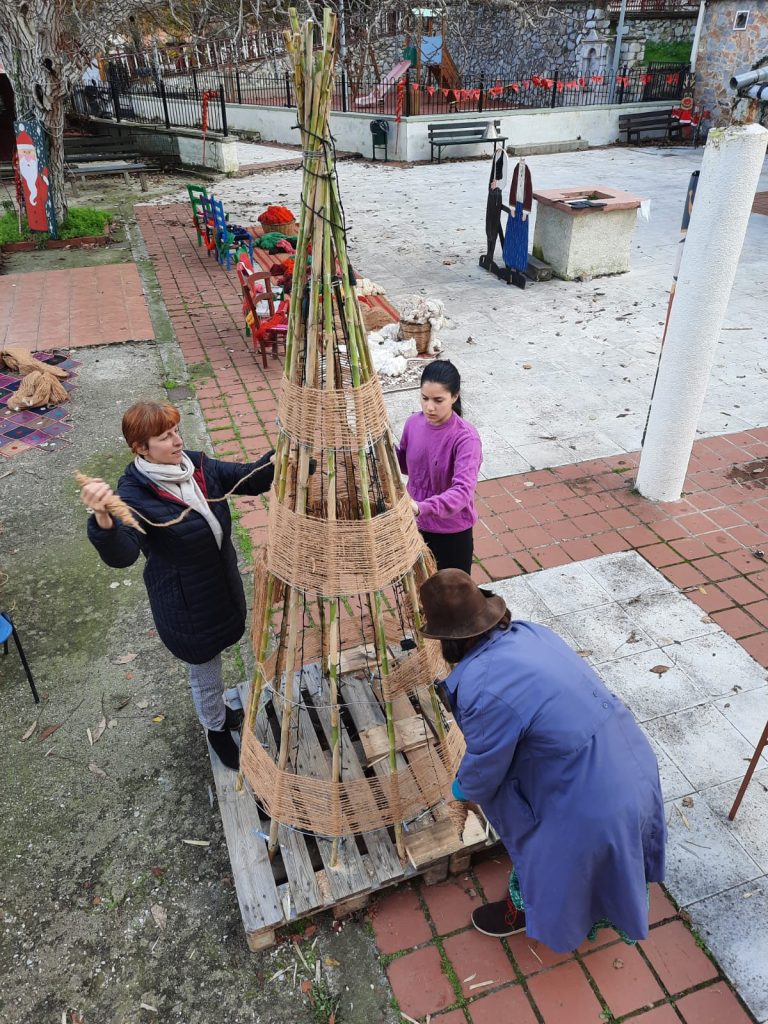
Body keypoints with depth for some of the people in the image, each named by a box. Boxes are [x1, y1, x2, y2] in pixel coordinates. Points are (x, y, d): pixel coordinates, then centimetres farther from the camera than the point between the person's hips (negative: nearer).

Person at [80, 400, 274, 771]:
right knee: (204, 669, 18)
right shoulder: (134, 494, -26)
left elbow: (252, 478, -3)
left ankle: (215, 707, 59)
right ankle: (217, 730, 46)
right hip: (185, 603, -5)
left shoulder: (197, 465, -8)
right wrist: (103, 519, -57)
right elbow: (122, 555, -37)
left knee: (211, 661, 29)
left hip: (223, 584, 6)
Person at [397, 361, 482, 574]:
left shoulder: (465, 437, -26)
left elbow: (463, 491, -36)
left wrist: (422, 508, -51)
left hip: (452, 531, -5)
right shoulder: (413, 423, -7)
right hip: (416, 526, 5)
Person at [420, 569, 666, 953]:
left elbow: (484, 771, -9)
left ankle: (524, 909, 51)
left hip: (593, 803, -7)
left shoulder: (481, 690, -27)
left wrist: (462, 787, 14)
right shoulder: (529, 632, -4)